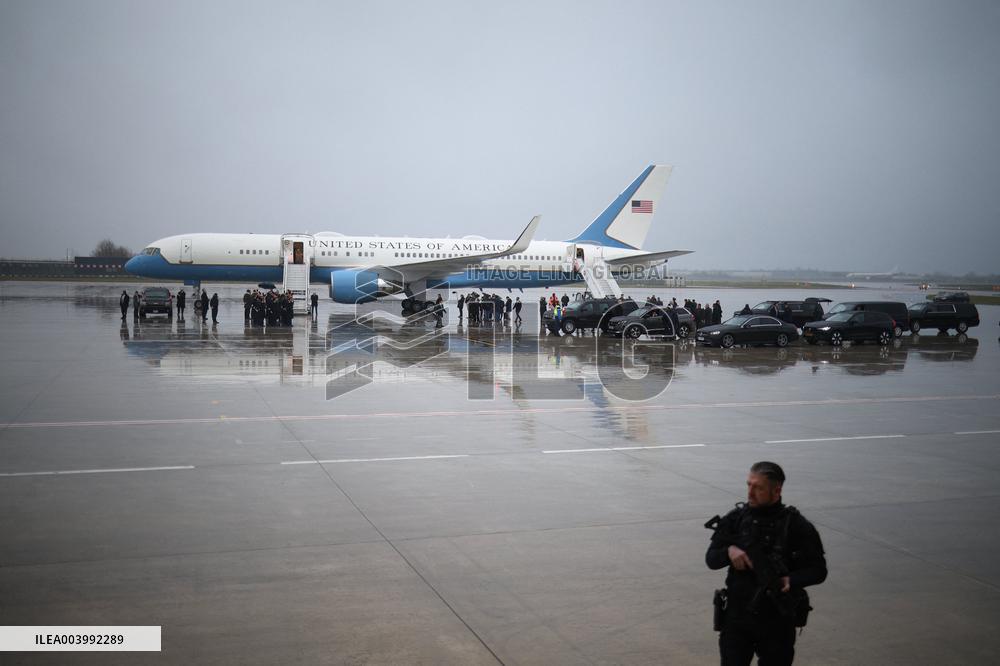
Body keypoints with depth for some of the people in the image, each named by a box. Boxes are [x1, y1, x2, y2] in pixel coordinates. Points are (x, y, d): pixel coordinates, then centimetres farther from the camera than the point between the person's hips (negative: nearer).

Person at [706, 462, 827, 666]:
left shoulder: (796, 525, -7)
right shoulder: (735, 518, -2)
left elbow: (818, 569, -3)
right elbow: (711, 559, 0)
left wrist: (792, 580, -22)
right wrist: (729, 551, -21)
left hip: (778, 621, -1)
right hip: (737, 618, 1)